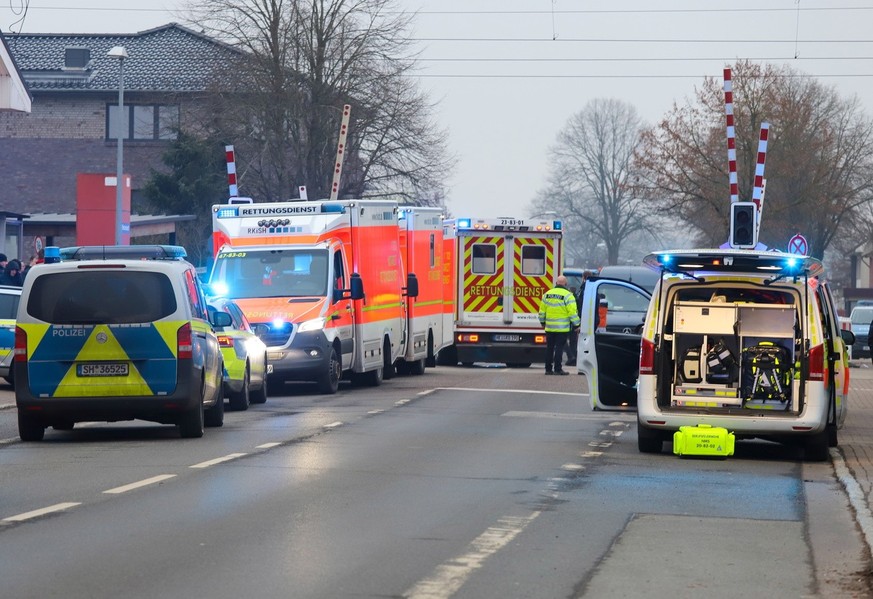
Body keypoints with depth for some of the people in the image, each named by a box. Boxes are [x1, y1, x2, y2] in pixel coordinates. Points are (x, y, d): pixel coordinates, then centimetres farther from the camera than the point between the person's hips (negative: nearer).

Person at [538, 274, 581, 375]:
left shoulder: (547, 294, 6)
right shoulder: (567, 295, -10)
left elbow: (542, 310, 12)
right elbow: (572, 312, -13)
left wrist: (542, 322, 25)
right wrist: (576, 324, -5)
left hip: (549, 327, 4)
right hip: (562, 328, -4)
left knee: (549, 348, 11)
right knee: (559, 348, -2)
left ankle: (548, 369, 13)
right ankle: (557, 369, -4)